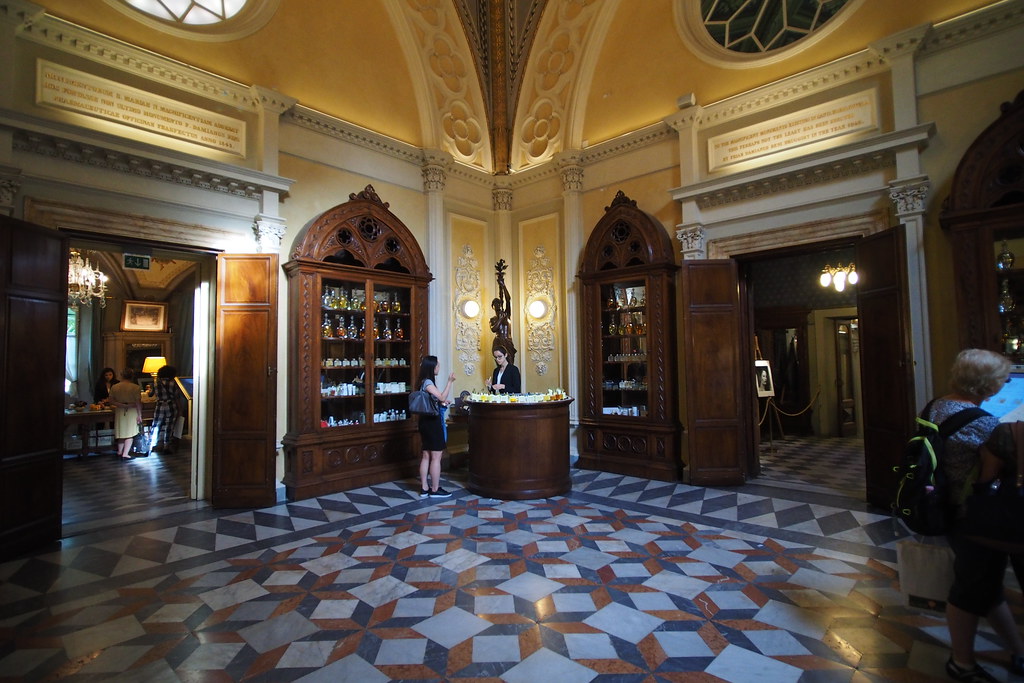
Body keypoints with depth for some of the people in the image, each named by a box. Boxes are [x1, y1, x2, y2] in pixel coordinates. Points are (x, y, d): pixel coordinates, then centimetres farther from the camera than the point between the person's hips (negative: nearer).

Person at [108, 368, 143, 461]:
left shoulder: (114, 387, 1)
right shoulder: (136, 387, -12)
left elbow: (111, 401, -3)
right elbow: (138, 403, -13)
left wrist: (121, 405, -6)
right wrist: (139, 415, -7)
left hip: (119, 412, 4)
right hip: (132, 412, -4)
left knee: (122, 432, 18)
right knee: (130, 434, 2)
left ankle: (120, 452, 26)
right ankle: (125, 454, -2)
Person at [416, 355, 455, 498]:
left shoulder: (426, 382, 14)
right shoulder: (428, 382, -15)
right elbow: (442, 397, -20)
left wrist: (442, 402, 10)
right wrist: (450, 382, -20)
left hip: (427, 421, 10)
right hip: (432, 421, -10)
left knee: (426, 456, 12)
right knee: (436, 456, -2)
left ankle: (424, 489, 17)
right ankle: (435, 490, 5)